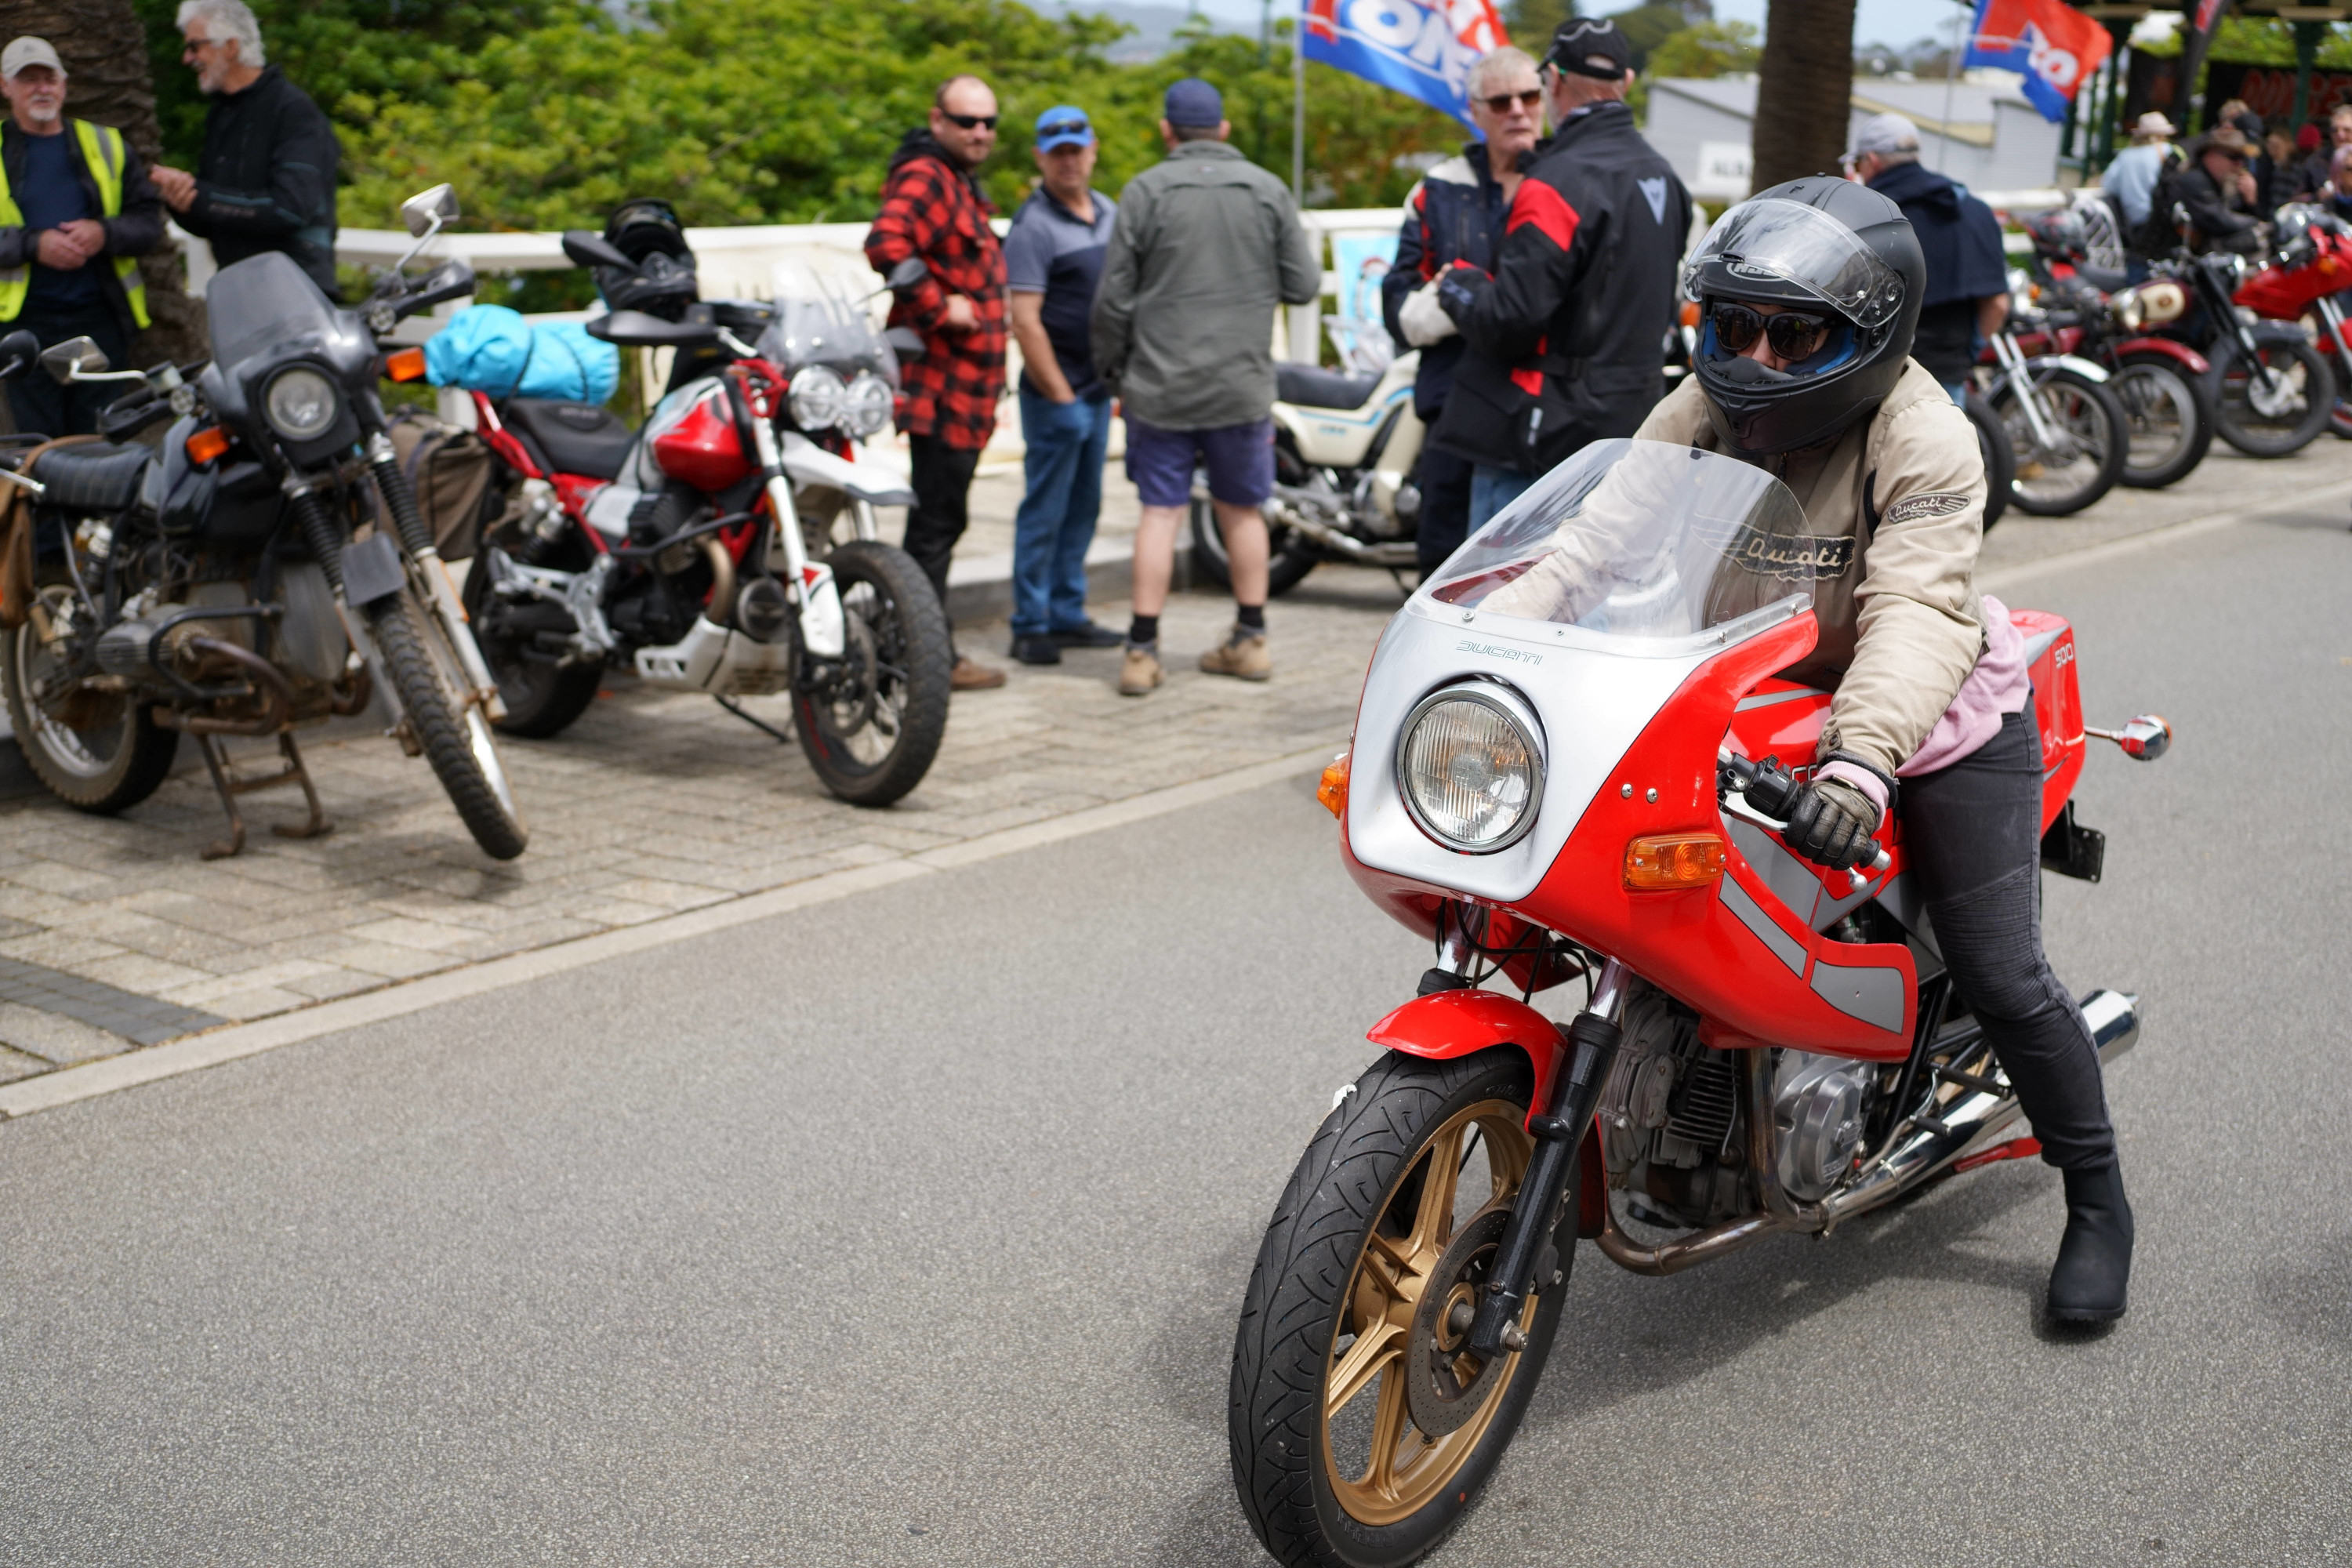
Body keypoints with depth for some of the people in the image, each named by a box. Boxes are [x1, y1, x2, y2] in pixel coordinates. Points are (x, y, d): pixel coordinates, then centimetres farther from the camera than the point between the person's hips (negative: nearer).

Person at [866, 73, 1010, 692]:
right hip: (942, 385, -11)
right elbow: (886, 243, -32)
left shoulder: (961, 185, 22)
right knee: (936, 519, -7)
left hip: (964, 387, 11)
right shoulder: (925, 178, -13)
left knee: (941, 519, 15)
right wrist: (939, 308, -26)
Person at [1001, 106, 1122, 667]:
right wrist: (1060, 395, -16)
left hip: (1100, 389, 8)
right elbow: (1024, 320, -17)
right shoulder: (1033, 226, -12)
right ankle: (1030, 626, 3)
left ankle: (1066, 615, 21)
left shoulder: (1110, 213, 12)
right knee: (1045, 511, -4)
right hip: (1055, 394, -7)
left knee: (1082, 509, 12)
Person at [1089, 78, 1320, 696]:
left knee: (1160, 511, 2)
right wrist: (1311, 254, 24)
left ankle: (1143, 650, 1)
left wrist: (1113, 372, 10)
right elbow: (1303, 287, 2)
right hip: (1243, 384, 2)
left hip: (1161, 385, -2)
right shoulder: (1268, 190, 2)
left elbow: (1114, 299, -4)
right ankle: (1250, 639, 20)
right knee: (1242, 508, 14)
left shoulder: (1145, 191, -4)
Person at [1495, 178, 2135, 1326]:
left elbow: (1917, 612, -37)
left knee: (2000, 978, -2)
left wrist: (1862, 757, -54)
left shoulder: (1924, 441, -23)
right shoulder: (1704, 411, -8)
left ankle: (2097, 1201, 20)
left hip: (1934, 716, -5)